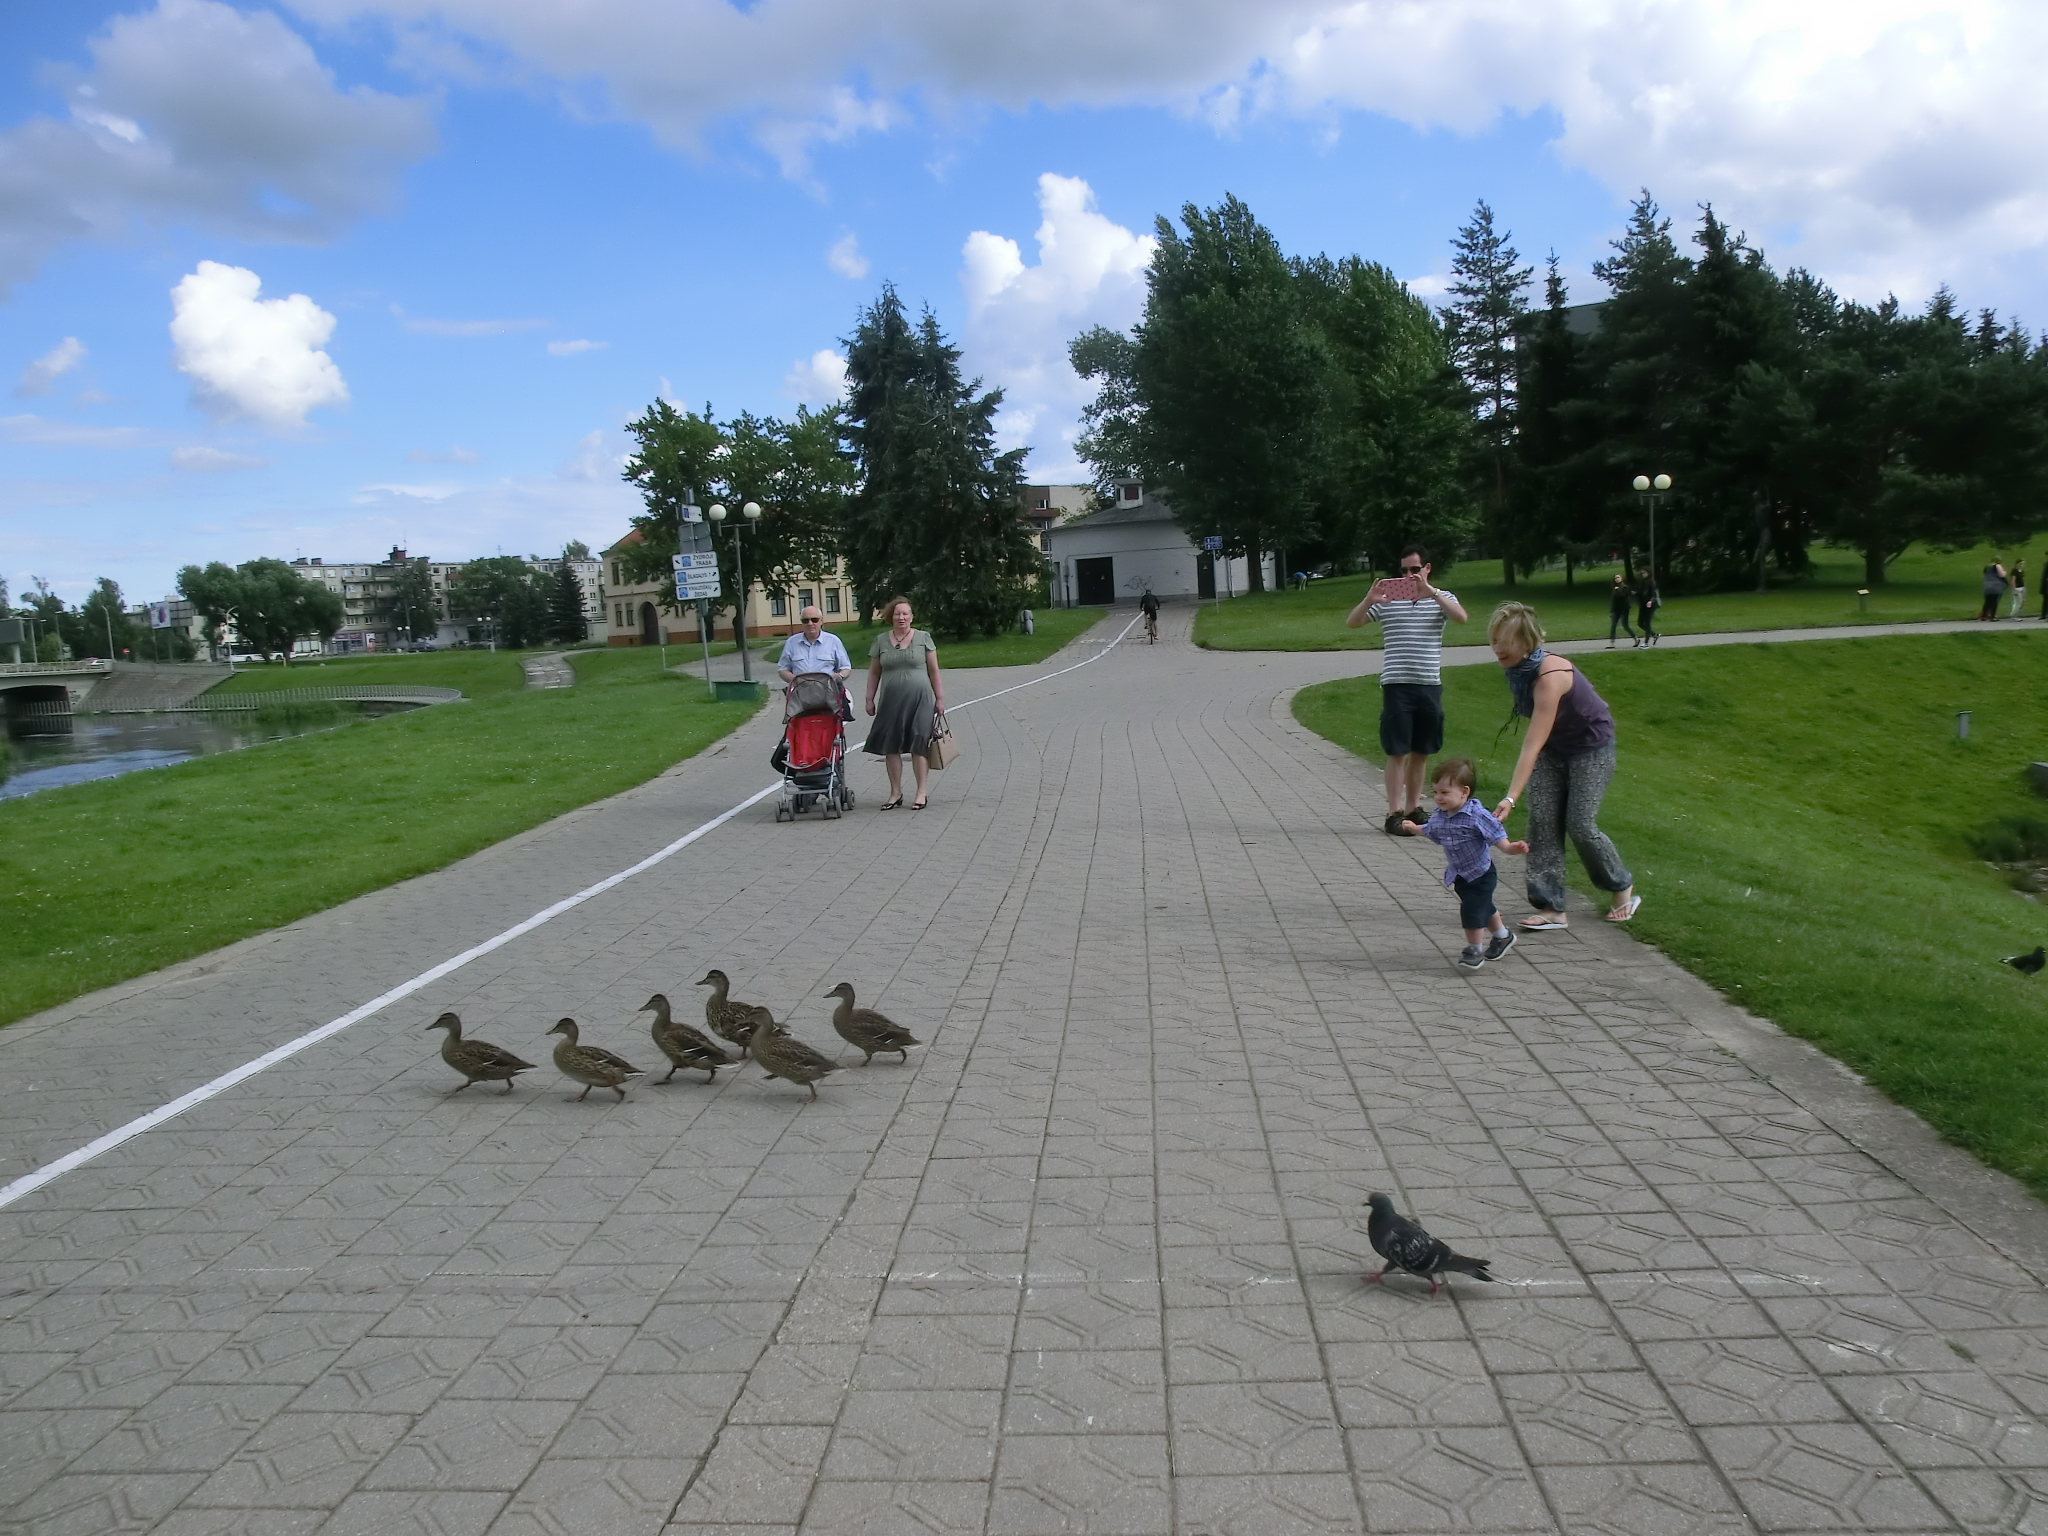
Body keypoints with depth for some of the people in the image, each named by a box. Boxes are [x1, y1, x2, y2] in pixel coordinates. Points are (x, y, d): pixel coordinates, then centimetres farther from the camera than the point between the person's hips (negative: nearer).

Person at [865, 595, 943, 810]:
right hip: (891, 701, 2)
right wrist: (870, 699, 9)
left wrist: (939, 697, 3)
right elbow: (874, 672, 13)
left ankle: (922, 792, 5)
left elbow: (933, 670, 5)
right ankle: (895, 793, 13)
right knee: (891, 746, 3)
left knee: (918, 745, -2)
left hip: (919, 700, -2)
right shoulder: (881, 641, 9)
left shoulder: (923, 638, 3)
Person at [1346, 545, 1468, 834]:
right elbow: (1351, 623, -2)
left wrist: (1430, 591, -23)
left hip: (1430, 685, 2)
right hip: (1397, 685, -2)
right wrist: (1370, 600, -20)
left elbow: (1461, 617, -14)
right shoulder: (1387, 601, 3)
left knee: (1421, 752, 10)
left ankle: (1414, 808, 20)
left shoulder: (1442, 598, 7)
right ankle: (1394, 813, 0)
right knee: (1398, 752, -3)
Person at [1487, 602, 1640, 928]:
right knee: (1541, 820, -6)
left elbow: (1532, 746, -41)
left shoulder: (1550, 675, -35)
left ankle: (1624, 889, 18)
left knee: (1579, 825, -9)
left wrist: (1510, 798, -46)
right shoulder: (1516, 667, -11)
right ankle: (1552, 908, -4)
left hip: (1592, 747, -7)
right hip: (1553, 746, 7)